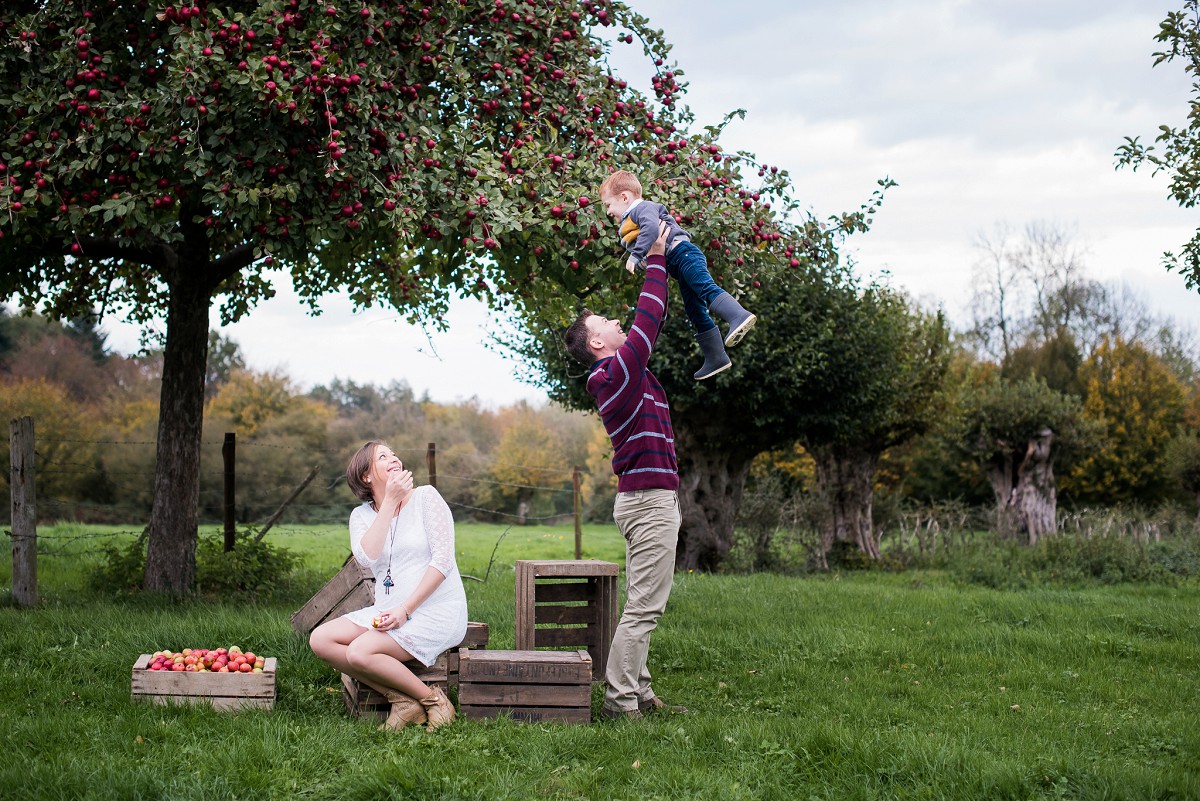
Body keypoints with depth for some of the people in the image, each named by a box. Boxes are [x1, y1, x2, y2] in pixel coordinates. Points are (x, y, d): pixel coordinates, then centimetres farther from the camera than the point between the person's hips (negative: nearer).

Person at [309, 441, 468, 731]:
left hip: (437, 610, -6)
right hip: (387, 609, 6)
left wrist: (406, 610, -17)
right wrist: (390, 501, -10)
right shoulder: (361, 515, 10)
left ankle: (432, 699, -8)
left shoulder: (425, 497, -3)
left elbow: (443, 560, -10)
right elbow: (368, 557, -11)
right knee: (320, 639, -12)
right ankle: (401, 699, -12)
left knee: (360, 652, -26)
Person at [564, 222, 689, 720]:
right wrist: (656, 259, -3)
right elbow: (648, 318, -13)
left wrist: (659, 262, 19)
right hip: (649, 498, -10)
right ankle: (619, 699, -9)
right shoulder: (613, 374, -13)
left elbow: (651, 321, 24)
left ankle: (638, 693, 16)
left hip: (651, 497, 10)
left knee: (644, 605, 12)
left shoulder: (624, 372, 14)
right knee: (644, 607, -10)